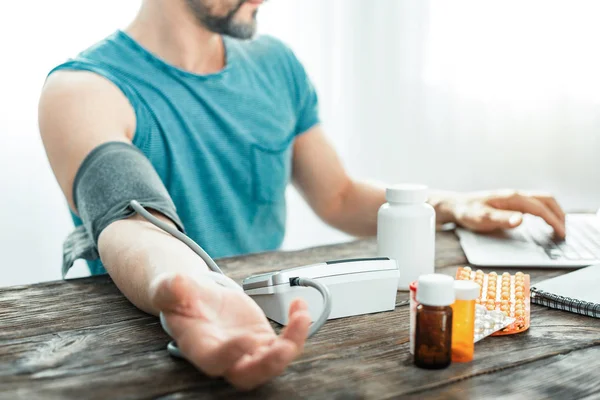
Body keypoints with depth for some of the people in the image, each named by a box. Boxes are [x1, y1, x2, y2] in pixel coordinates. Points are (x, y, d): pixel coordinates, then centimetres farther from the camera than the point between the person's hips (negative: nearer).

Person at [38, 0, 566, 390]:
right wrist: (194, 296, -52)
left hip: (271, 329, 5)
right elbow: (130, 226, -30)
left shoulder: (277, 65, 7)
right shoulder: (85, 89, -12)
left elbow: (339, 198, 14)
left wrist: (450, 206, -2)